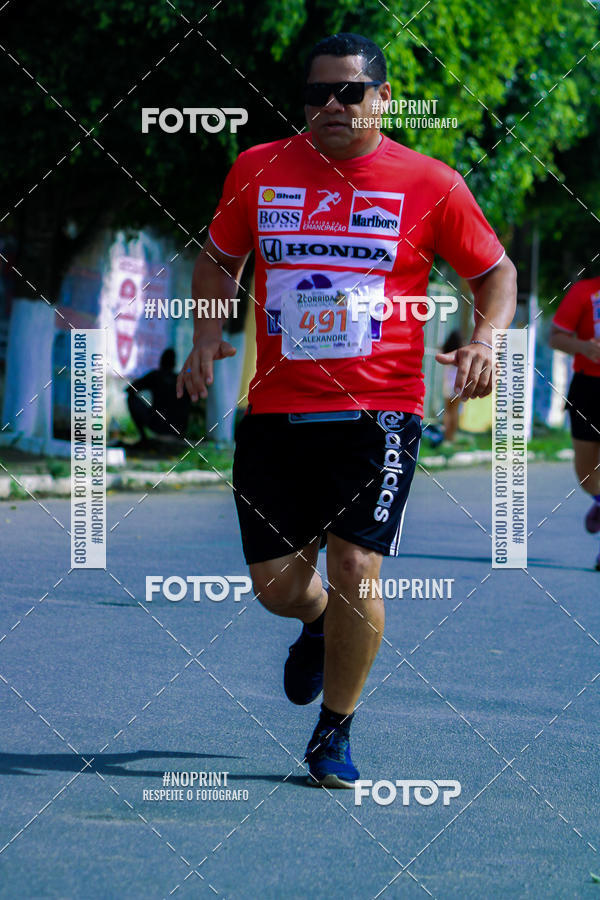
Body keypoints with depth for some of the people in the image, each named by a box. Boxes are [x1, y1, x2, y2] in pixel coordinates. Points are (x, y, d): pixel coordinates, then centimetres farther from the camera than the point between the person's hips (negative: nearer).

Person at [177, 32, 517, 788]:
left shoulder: (429, 184, 0)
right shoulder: (258, 171, 6)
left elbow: (494, 271, 9)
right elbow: (218, 259, 20)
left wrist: (486, 338, -10)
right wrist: (207, 335, 3)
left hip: (378, 413, -2)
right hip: (274, 413, 2)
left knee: (355, 570, -12)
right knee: (276, 587, 4)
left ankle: (334, 735, 9)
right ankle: (319, 624, 44)